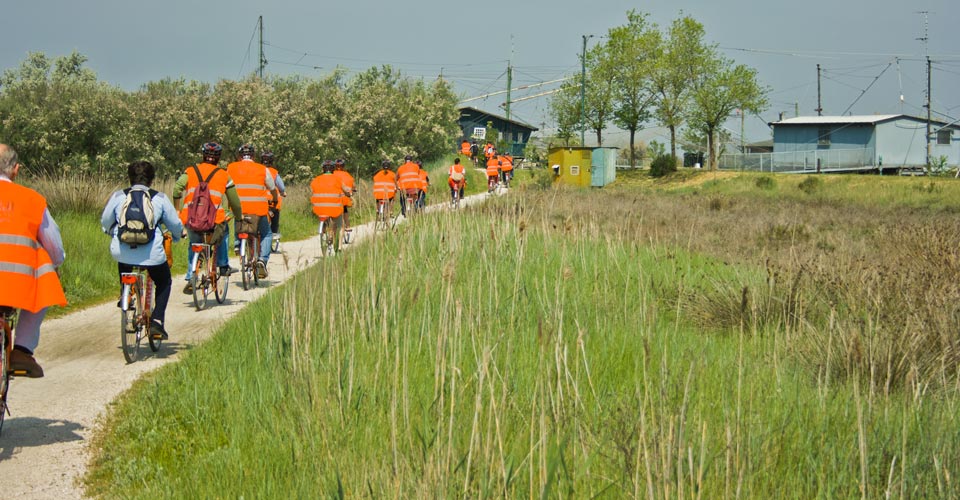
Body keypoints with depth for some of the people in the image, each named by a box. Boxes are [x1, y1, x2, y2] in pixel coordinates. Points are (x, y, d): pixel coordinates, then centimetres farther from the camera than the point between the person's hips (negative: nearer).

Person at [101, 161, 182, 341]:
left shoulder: (118, 196, 7)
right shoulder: (160, 198, 4)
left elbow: (105, 222, 16)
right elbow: (175, 225, 11)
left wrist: (113, 232, 39)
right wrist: (176, 236, 35)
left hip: (123, 253, 2)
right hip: (152, 255, -2)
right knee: (164, 283, 22)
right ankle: (156, 322, 8)